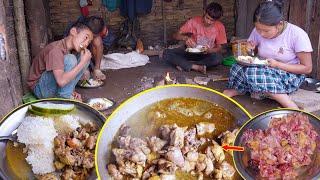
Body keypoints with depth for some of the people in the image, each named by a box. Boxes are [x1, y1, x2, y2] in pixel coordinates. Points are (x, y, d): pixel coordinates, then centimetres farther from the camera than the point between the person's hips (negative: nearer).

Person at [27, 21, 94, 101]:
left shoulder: (67, 48, 1)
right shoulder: (56, 49, -25)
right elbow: (61, 81, -36)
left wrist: (72, 91, -6)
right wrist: (82, 62, -30)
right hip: (40, 89, -8)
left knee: (85, 58, -3)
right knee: (70, 59, -28)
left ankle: (69, 93, -3)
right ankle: (64, 97, -14)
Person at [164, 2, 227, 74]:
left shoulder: (220, 27, -12)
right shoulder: (194, 21, -14)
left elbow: (219, 48, -4)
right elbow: (176, 35, -11)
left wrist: (209, 51, -26)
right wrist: (185, 38, -33)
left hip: (206, 54, 0)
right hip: (190, 52, 0)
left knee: (218, 58, -36)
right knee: (167, 53, -22)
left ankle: (185, 65, -23)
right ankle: (197, 67, -29)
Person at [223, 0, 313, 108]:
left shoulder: (297, 35, -19)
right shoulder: (257, 31, -6)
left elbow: (307, 68, -13)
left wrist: (277, 64, -23)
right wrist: (250, 49, -13)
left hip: (290, 76, -3)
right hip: (264, 70, 4)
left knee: (251, 72, -32)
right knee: (237, 68, -28)